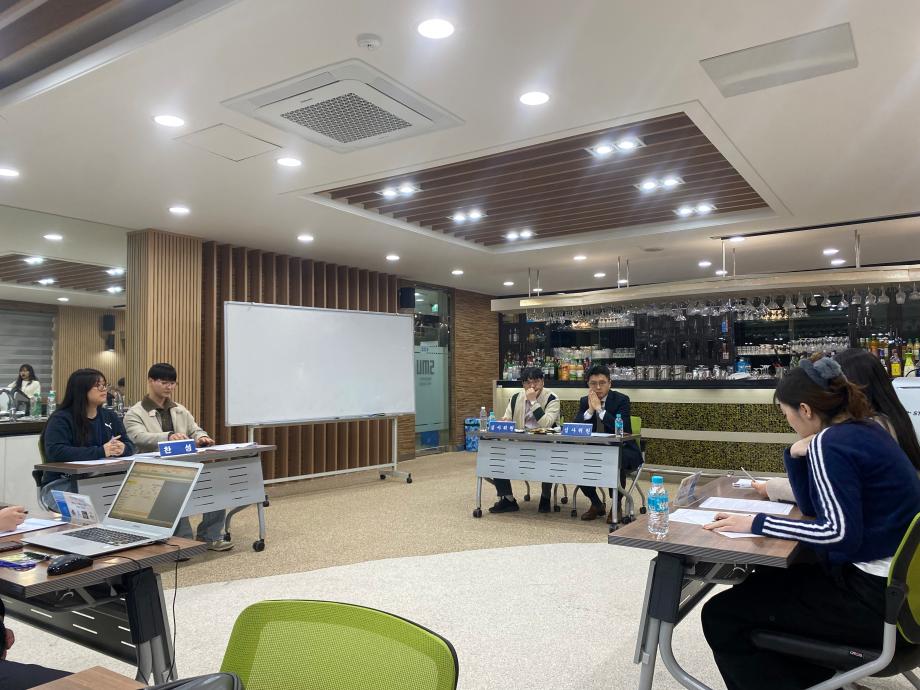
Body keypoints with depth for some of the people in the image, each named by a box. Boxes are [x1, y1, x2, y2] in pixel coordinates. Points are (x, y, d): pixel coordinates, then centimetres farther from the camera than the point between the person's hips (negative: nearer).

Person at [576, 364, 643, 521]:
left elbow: (623, 429, -24)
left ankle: (616, 506, -10)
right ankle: (596, 504, 3)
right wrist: (590, 410, -20)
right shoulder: (585, 401, 4)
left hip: (621, 449, -5)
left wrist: (599, 409, -26)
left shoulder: (621, 399, -10)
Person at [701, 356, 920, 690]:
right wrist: (797, 455, -1)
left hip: (874, 597, -10)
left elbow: (839, 533, -28)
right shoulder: (863, 429, 10)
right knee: (767, 581, 27)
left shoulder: (829, 444, -19)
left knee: (720, 616, -10)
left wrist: (756, 523, -22)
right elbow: (815, 508, 13)